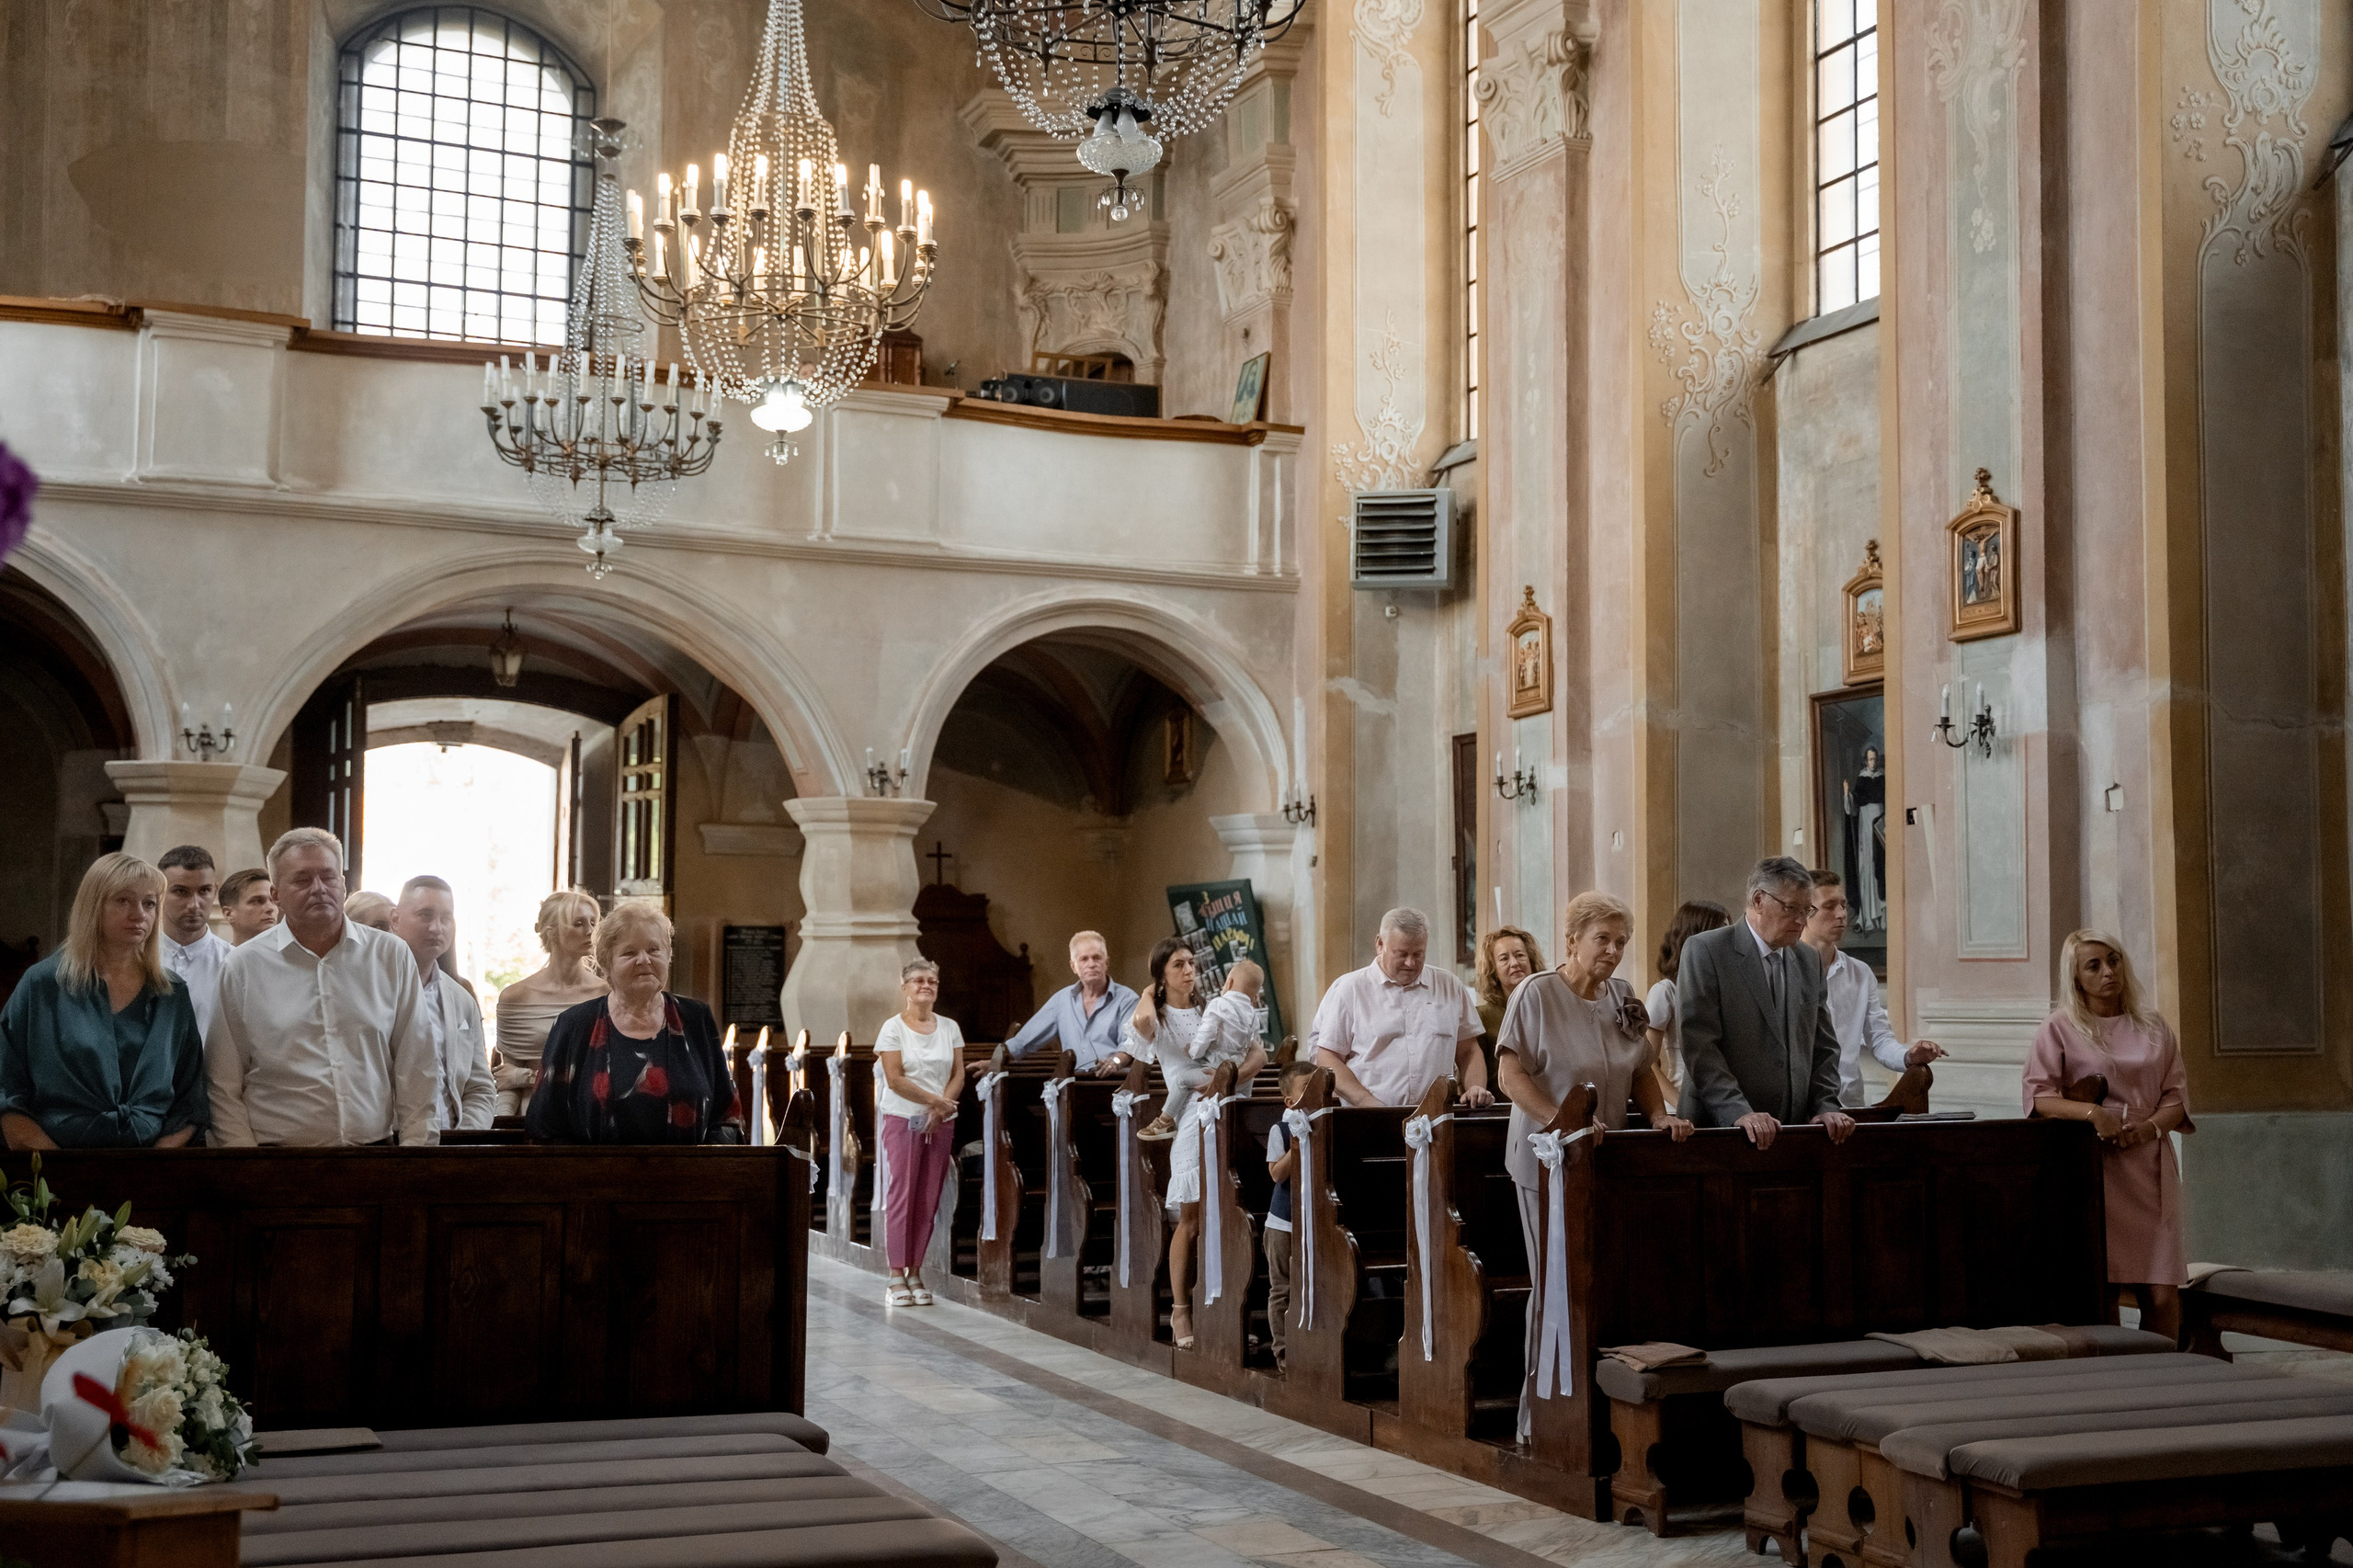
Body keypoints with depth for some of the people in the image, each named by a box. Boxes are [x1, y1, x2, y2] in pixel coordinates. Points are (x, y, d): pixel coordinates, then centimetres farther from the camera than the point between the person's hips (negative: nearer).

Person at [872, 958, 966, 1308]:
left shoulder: (949, 1028, 11)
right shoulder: (893, 1028, -2)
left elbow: (958, 1074, 7)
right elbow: (895, 1079, -10)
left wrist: (942, 1107, -9)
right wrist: (935, 1100, -13)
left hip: (941, 1122, 4)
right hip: (902, 1119, -4)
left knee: (928, 1199, 3)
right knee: (901, 1194, -6)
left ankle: (916, 1272, 8)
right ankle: (897, 1276, -2)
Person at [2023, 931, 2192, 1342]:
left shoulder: (2153, 1025, 14)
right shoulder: (2061, 1028, 4)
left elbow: (2176, 1095, 13)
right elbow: (2038, 1095, -4)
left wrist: (2152, 1127, -7)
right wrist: (2091, 1113, -19)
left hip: (2149, 1164, 3)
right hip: (2093, 1166, -3)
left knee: (2163, 1293, -5)